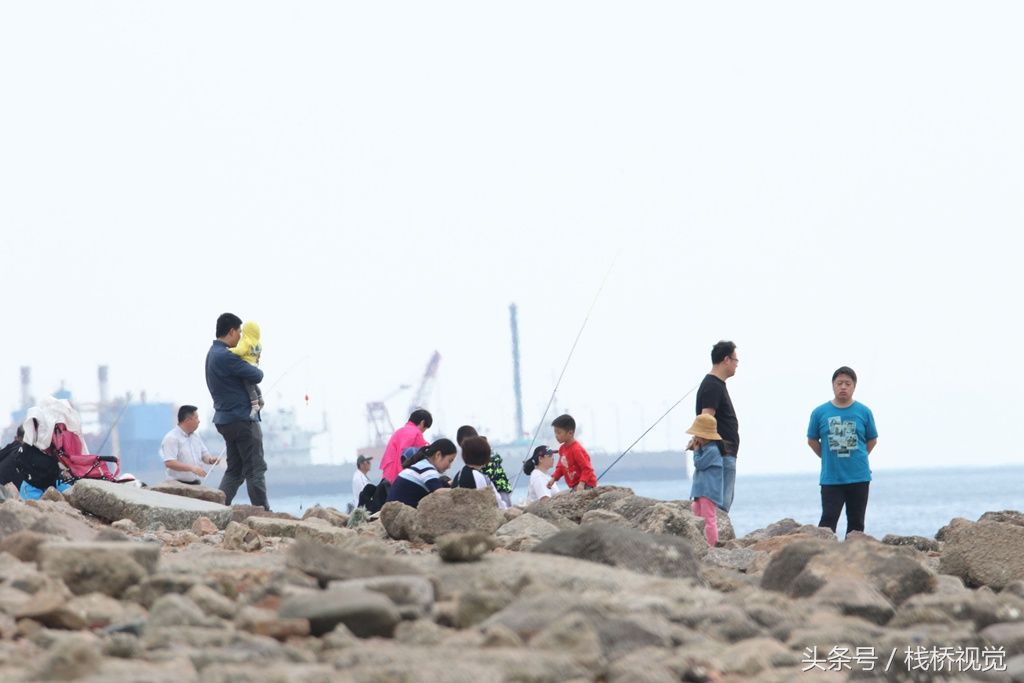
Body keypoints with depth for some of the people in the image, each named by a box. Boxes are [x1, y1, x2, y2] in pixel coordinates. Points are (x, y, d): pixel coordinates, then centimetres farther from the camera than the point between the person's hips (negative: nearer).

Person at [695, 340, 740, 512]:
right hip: (721, 453, -11)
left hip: (726, 454, 11)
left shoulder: (717, 385, 19)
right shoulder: (712, 386, -14)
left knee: (727, 499, 12)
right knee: (721, 504, -13)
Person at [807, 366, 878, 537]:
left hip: (859, 478, 1)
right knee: (828, 520, -8)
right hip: (830, 478, -1)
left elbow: (872, 440, 12)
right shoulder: (820, 413, -1)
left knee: (856, 523, 7)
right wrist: (828, 458, 7)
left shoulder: (864, 412, 1)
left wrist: (858, 458, 8)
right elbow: (812, 441, 10)